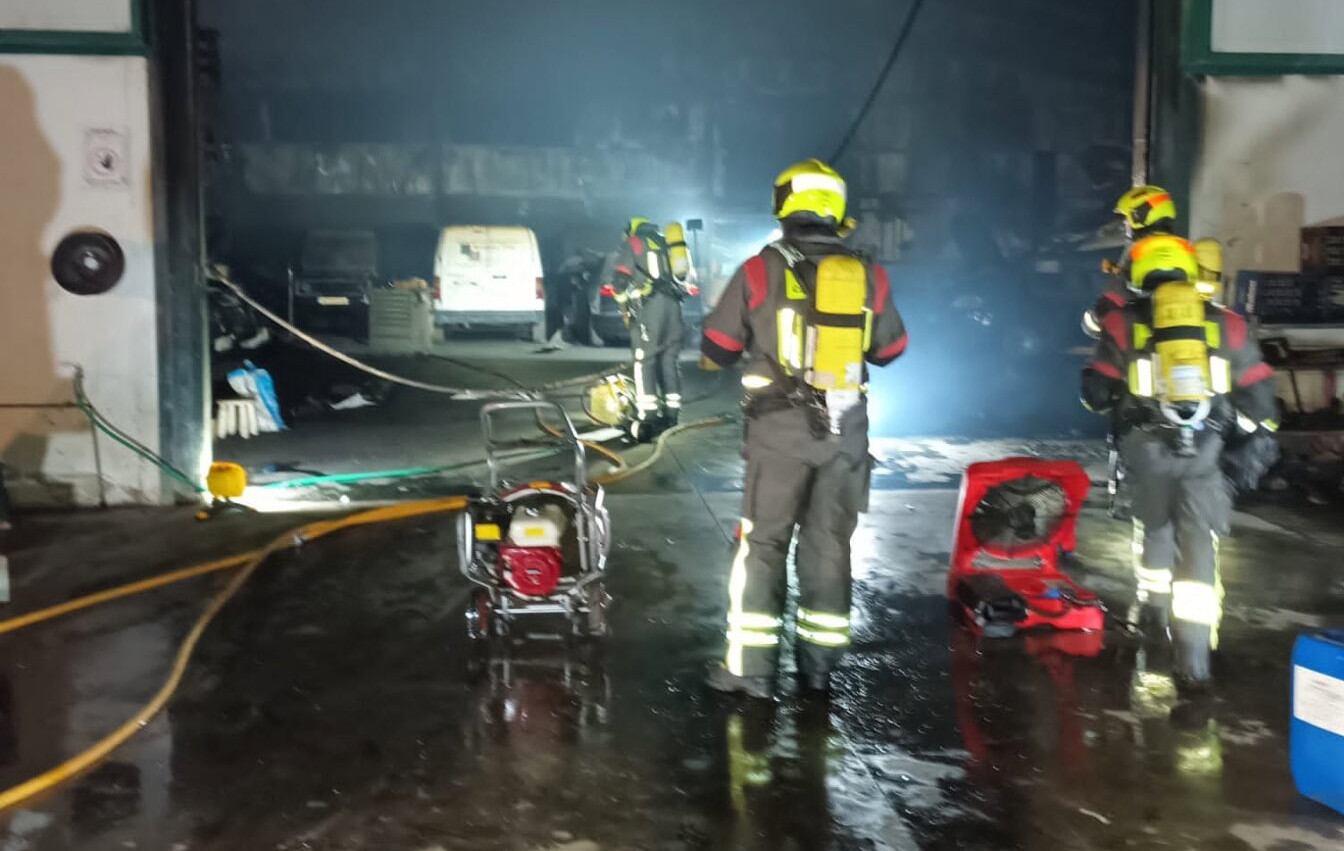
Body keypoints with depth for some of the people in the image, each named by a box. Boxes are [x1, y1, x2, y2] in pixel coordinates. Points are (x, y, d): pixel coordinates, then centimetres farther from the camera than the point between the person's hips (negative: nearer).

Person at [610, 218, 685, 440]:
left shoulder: (631, 243, 11)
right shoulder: (665, 243, 26)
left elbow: (620, 278, -1)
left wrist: (625, 307, 7)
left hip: (648, 305, -5)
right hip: (673, 304, 5)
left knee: (645, 361, -5)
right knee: (669, 360, 10)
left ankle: (648, 417, -14)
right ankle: (671, 415, 11)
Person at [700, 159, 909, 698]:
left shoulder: (761, 271, -7)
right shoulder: (869, 277, 2)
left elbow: (714, 352, -1)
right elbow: (890, 350, 14)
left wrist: (757, 345, 19)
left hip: (780, 429, -3)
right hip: (847, 431, 3)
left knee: (763, 544, 5)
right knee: (828, 546, 12)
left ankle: (751, 667, 5)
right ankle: (819, 664, 19)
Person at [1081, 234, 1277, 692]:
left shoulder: (1124, 322, 4)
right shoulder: (1225, 323, 9)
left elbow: (1096, 392, 3)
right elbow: (1257, 389, 6)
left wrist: (1112, 402, 25)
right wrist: (1256, 443, 13)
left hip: (1146, 444, 0)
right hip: (1205, 448, 0)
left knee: (1154, 527, 25)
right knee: (1199, 546, 0)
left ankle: (1155, 607, 42)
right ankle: (1193, 659, -5)